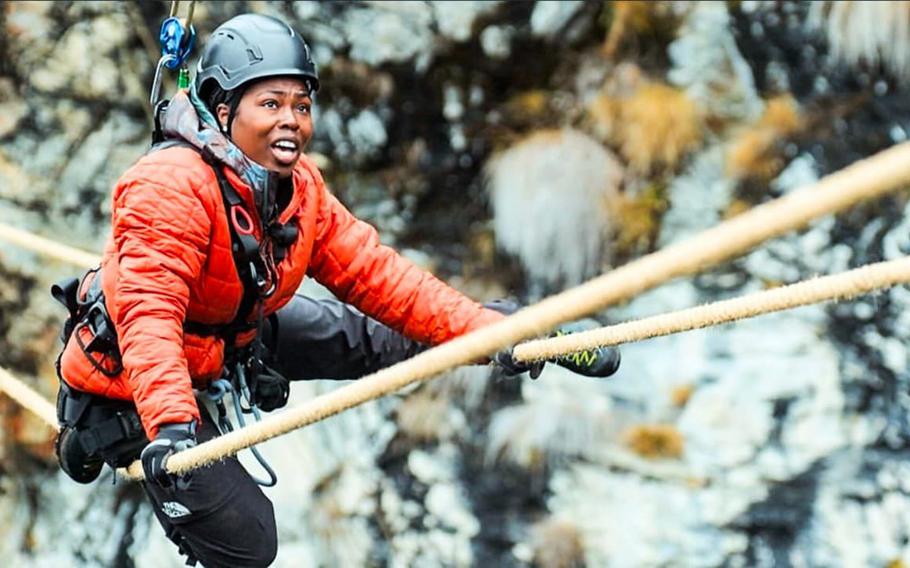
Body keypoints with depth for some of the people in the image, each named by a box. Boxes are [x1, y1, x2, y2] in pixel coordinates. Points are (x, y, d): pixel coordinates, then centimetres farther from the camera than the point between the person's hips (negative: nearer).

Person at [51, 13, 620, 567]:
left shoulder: (301, 188, -7)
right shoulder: (170, 186, -33)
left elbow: (371, 270, -4)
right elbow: (148, 317, -43)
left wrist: (481, 328, -12)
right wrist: (170, 426, -57)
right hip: (132, 383, -8)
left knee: (356, 338, 16)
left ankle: (503, 326, 36)